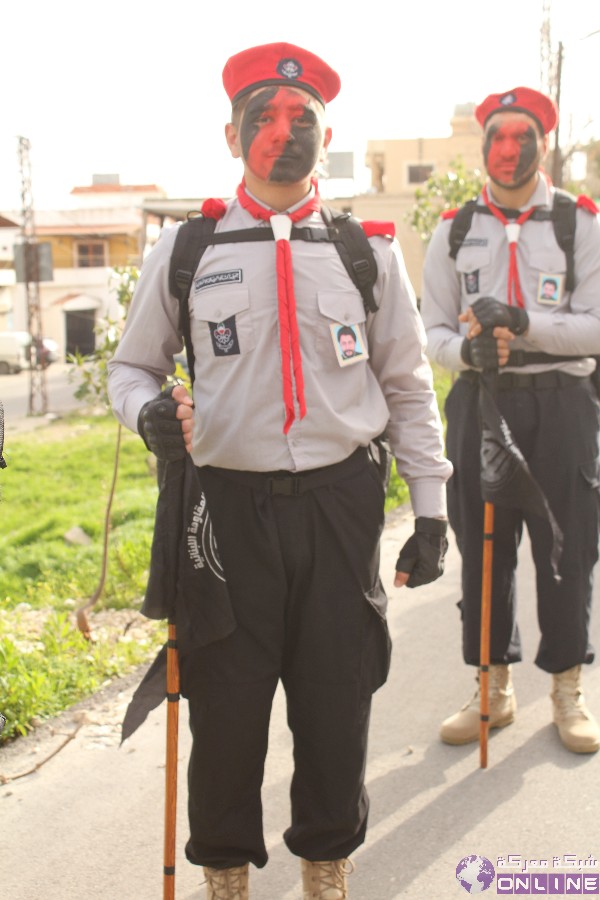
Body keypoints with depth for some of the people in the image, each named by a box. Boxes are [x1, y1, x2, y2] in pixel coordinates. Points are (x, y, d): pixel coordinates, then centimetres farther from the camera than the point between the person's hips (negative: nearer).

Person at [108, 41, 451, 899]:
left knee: (337, 701, 9)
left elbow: (408, 386, 9)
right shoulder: (186, 249, 3)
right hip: (229, 505, 0)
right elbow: (131, 366, 11)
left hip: (342, 506, 1)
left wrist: (430, 509, 5)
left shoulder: (370, 251, 6)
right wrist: (149, 410, -13)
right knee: (226, 704, 6)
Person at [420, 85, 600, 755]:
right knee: (483, 549, 7)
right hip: (480, 400, 2)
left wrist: (522, 324, -19)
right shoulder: (454, 231, 9)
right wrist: (468, 350, -14)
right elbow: (433, 330, 8)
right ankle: (495, 687, 23)